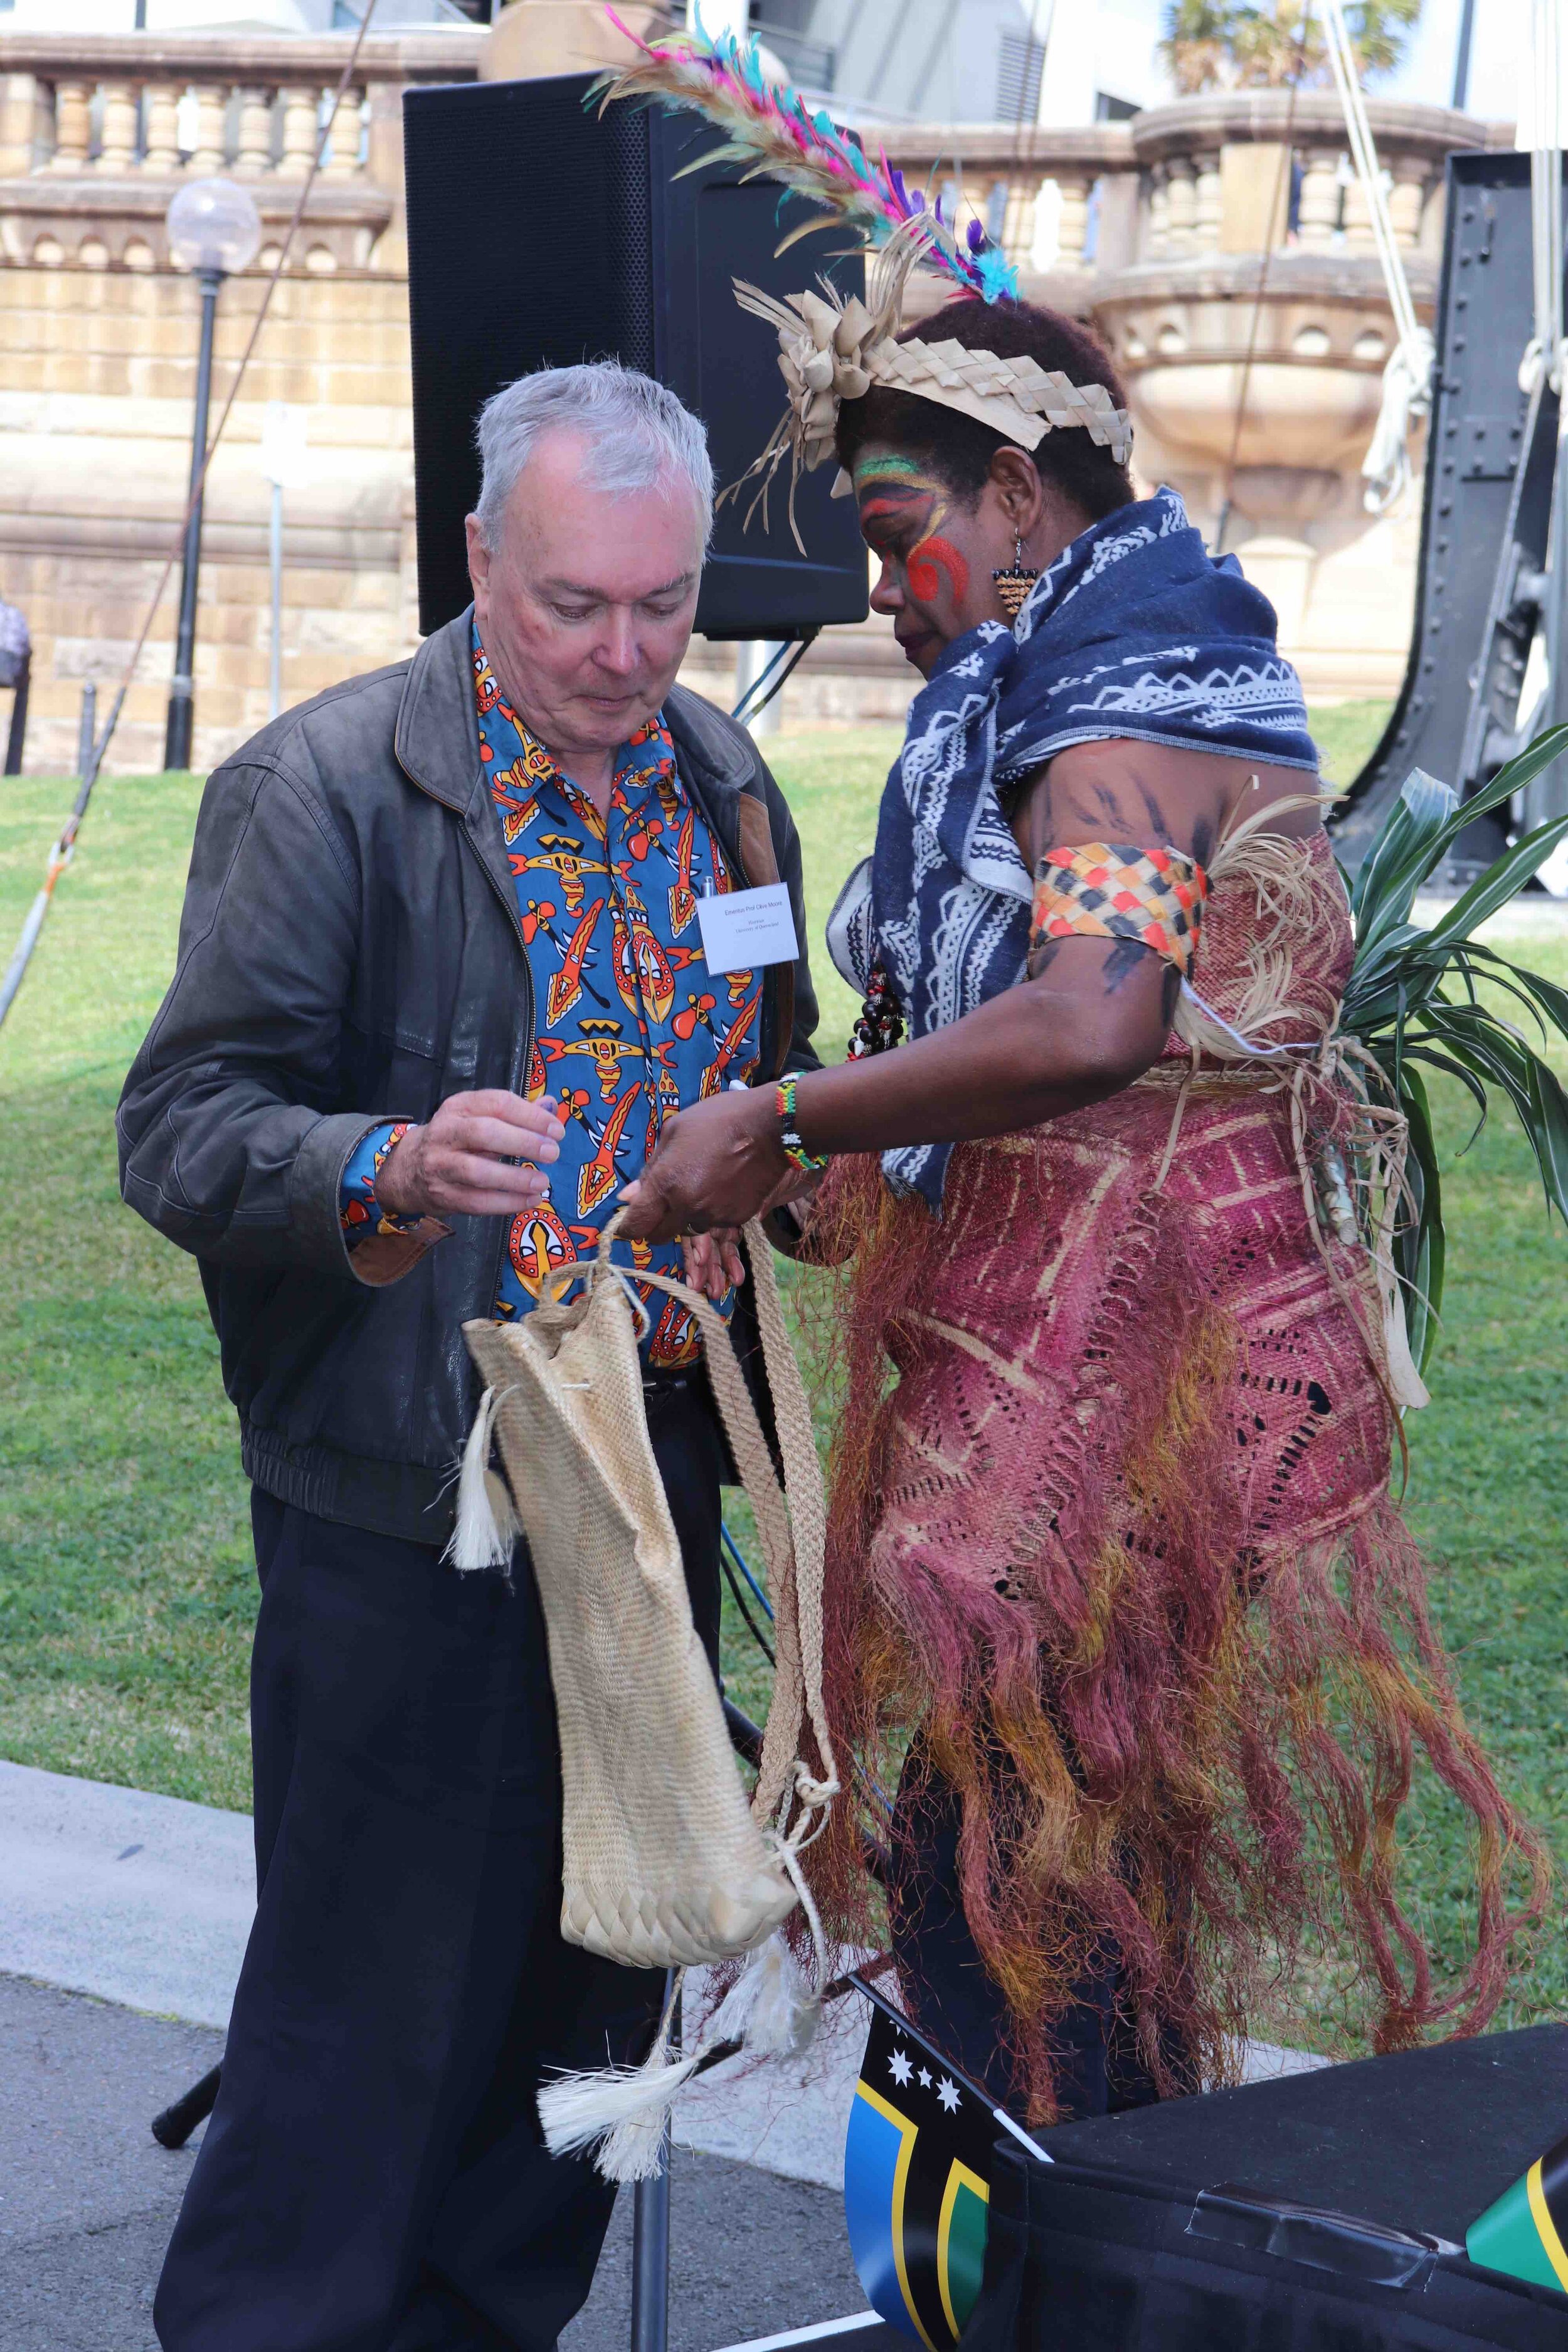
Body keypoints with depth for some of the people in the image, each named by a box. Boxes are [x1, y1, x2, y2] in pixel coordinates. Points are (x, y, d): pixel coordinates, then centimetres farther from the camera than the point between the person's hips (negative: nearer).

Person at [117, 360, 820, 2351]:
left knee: (593, 1968, 13)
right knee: (378, 1984, -3)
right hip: (413, 1485, -6)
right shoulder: (319, 790, -9)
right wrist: (389, 1170, -32)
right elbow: (180, 1131, -13)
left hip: (660, 1460, 6)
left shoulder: (721, 786, 11)